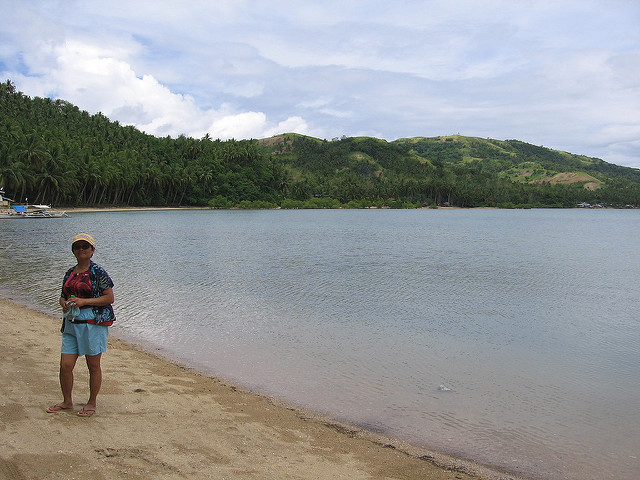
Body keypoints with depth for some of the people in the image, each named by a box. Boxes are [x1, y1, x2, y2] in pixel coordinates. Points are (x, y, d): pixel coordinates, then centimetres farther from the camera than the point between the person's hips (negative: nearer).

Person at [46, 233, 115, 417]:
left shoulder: (98, 272, -7)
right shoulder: (70, 273, 12)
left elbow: (109, 298, -10)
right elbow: (63, 296, 22)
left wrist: (84, 301, -17)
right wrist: (64, 303, -2)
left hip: (93, 322, -6)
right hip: (71, 323, 6)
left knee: (93, 365, 5)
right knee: (65, 365, 6)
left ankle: (92, 402, 21)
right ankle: (67, 401, 26)